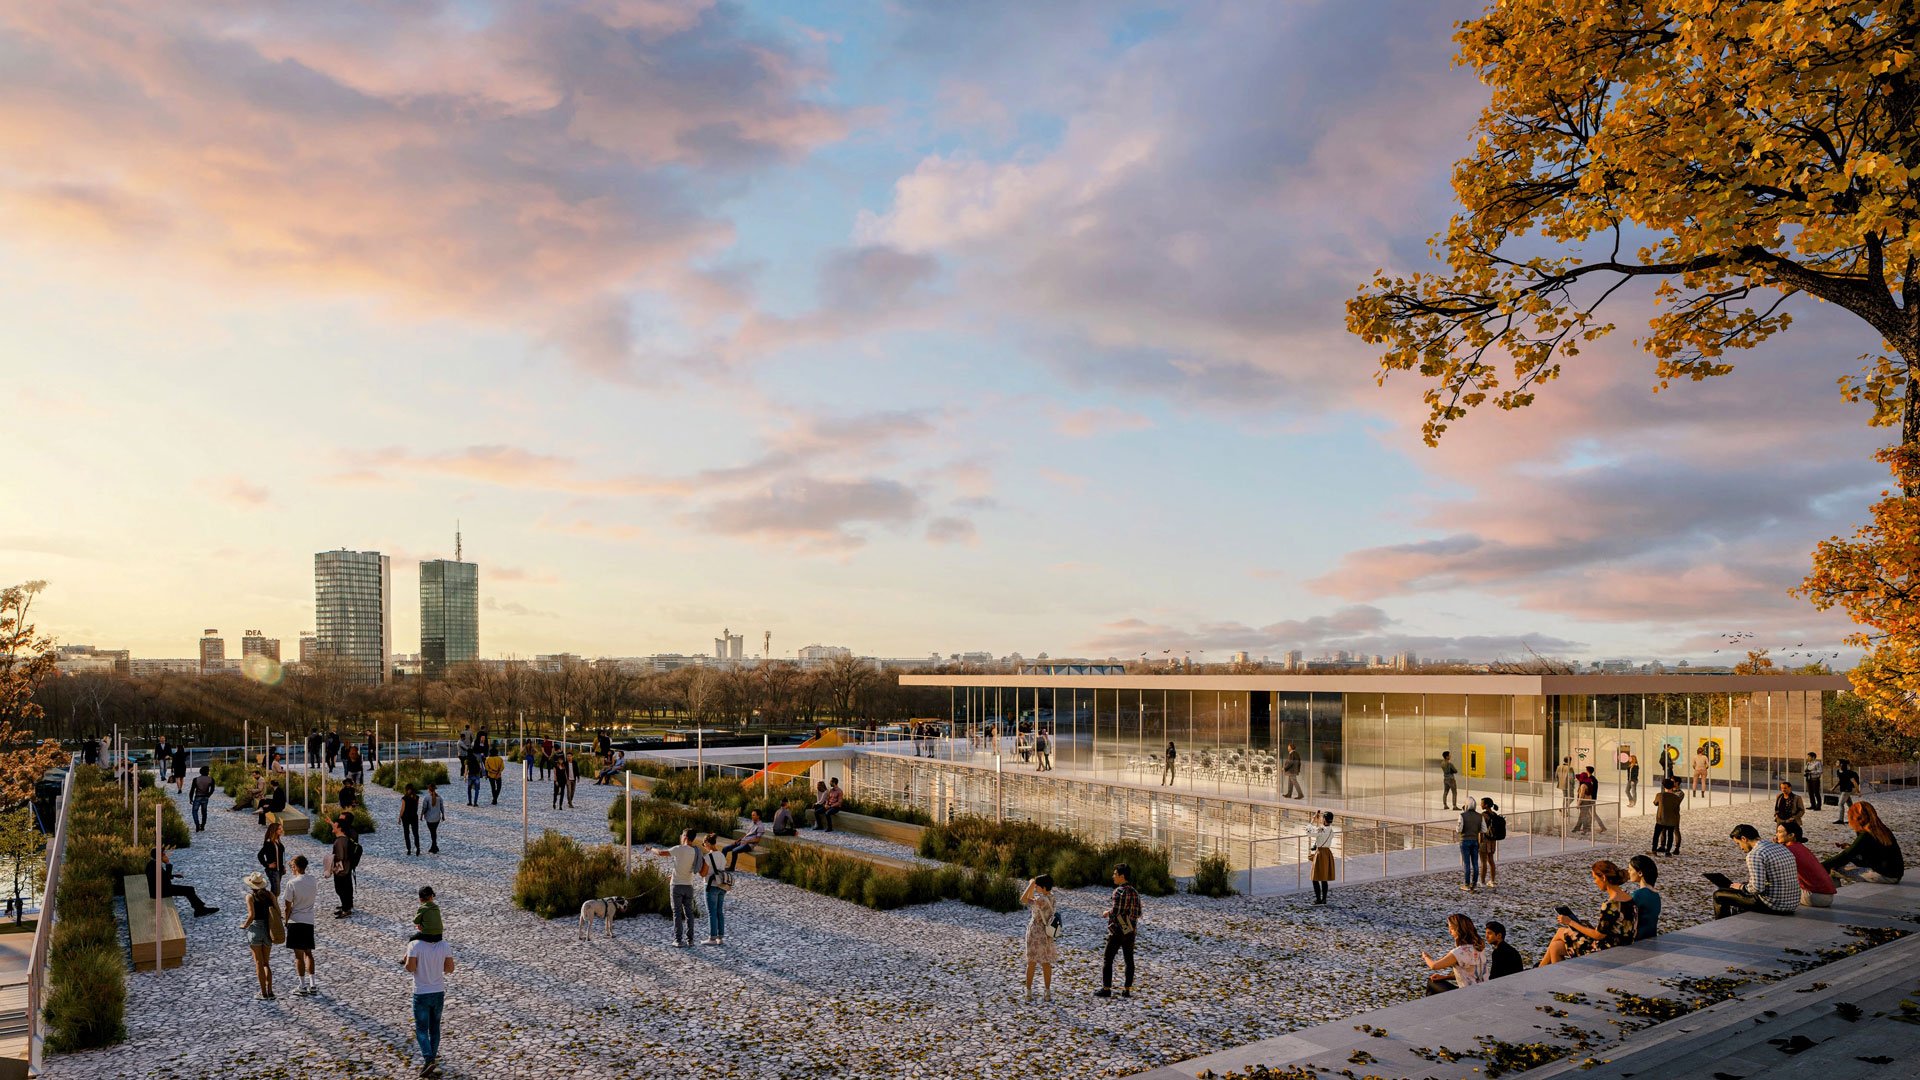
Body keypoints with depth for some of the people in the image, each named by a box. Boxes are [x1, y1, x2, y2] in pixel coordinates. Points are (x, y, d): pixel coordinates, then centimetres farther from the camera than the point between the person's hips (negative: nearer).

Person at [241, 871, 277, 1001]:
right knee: (266, 963, 15)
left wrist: (244, 925, 0)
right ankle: (270, 991, 7)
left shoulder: (250, 896, -8)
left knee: (259, 963, 5)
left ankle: (263, 993, 6)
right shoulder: (269, 895, 4)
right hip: (267, 930, 4)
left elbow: (251, 915, -17)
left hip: (255, 928, -4)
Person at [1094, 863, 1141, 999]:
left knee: (1108, 960, 2)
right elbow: (1138, 913, 12)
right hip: (1130, 931, 7)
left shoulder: (1119, 891, -15)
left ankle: (1106, 989, 2)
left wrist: (1107, 912, -2)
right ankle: (1127, 989, 11)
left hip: (1117, 931, -7)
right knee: (1129, 960, 9)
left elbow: (1115, 911, -22)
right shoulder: (1135, 892, 8)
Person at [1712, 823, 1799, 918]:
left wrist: (1741, 887, -3)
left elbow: (1757, 888, -25)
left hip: (1774, 906, -9)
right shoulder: (1782, 849, 11)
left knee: (1719, 895, 5)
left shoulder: (1755, 854, -17)